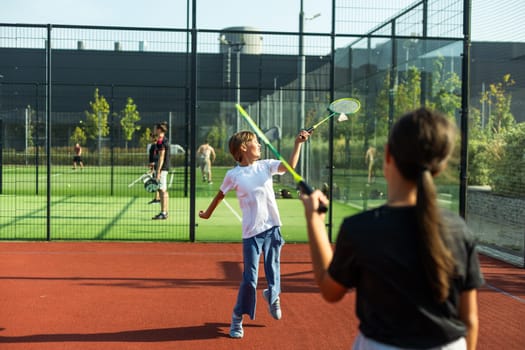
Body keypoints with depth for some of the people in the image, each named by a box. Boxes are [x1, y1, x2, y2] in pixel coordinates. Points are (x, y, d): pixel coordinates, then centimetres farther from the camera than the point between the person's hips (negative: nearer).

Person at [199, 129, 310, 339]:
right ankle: (237, 318, 14)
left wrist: (298, 143, -15)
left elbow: (290, 166, -8)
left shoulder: (266, 166, 5)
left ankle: (272, 296, 43)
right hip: (251, 233, -3)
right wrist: (208, 213, 22)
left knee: (273, 272, 9)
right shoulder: (233, 175, -4)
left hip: (272, 229, 3)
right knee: (250, 279, -5)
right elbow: (220, 195, 11)